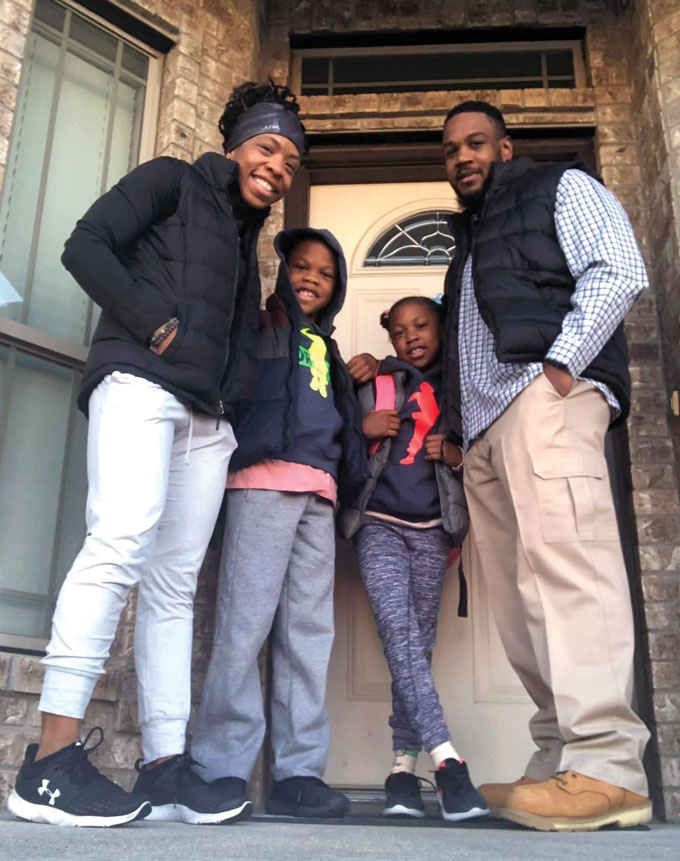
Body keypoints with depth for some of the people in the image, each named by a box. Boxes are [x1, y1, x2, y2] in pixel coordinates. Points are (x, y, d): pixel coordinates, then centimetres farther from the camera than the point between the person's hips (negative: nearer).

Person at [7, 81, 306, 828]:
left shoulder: (245, 239, 30)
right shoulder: (169, 181, 11)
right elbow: (86, 247, -2)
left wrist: (233, 403, 10)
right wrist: (154, 321, -10)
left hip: (206, 416, 7)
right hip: (140, 381, -7)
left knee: (173, 585, 0)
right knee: (122, 540, -25)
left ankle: (165, 765, 0)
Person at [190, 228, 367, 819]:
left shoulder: (325, 349, 30)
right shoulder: (261, 324, 13)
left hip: (318, 490, 7)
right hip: (266, 477, -6)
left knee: (310, 628, 1)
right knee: (247, 618, -12)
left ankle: (299, 771, 4)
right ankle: (222, 769, -7)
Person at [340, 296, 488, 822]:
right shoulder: (373, 383, 11)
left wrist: (456, 455, -4)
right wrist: (362, 428, -7)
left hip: (432, 531, 2)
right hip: (379, 524, -1)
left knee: (420, 641, 0)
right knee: (398, 629, -20)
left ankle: (404, 765, 6)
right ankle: (446, 759, -23)